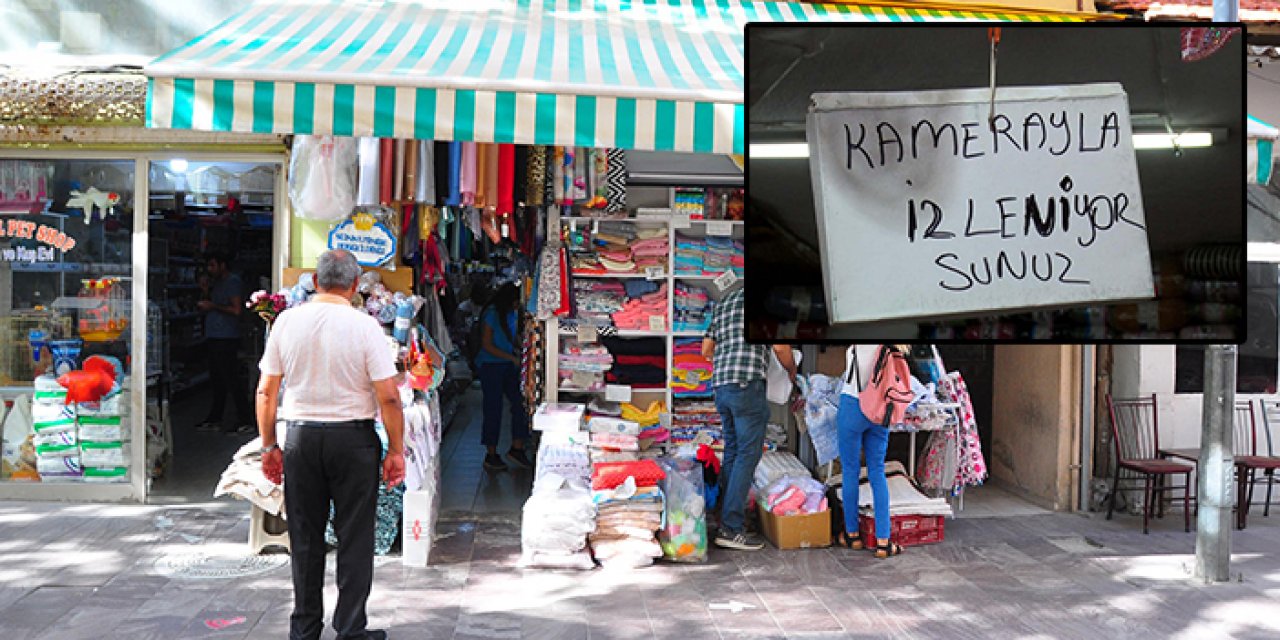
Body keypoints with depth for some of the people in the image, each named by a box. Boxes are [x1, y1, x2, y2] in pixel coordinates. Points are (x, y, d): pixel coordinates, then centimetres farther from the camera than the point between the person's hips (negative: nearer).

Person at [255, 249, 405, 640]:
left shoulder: (286, 321, 0)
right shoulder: (364, 326, -9)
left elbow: (266, 392, 4)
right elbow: (388, 397, -11)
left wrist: (269, 446, 13)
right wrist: (396, 451, -2)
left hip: (300, 436, 3)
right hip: (353, 436, -3)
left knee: (305, 538, 14)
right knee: (354, 539, 7)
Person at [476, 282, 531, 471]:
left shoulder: (512, 314, 9)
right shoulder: (492, 315, -14)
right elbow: (487, 345, -16)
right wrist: (513, 358, -18)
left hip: (509, 365, 7)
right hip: (491, 366, -7)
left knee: (520, 403, 2)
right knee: (494, 409, 0)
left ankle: (517, 448, 13)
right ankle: (491, 456, 10)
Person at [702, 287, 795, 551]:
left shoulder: (723, 304, 22)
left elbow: (706, 349, 23)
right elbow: (780, 346, -7)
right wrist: (792, 370, 11)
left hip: (721, 385, 8)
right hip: (747, 383, -8)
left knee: (733, 452, 13)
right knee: (748, 453, -5)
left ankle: (728, 518, 15)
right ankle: (731, 528, -8)